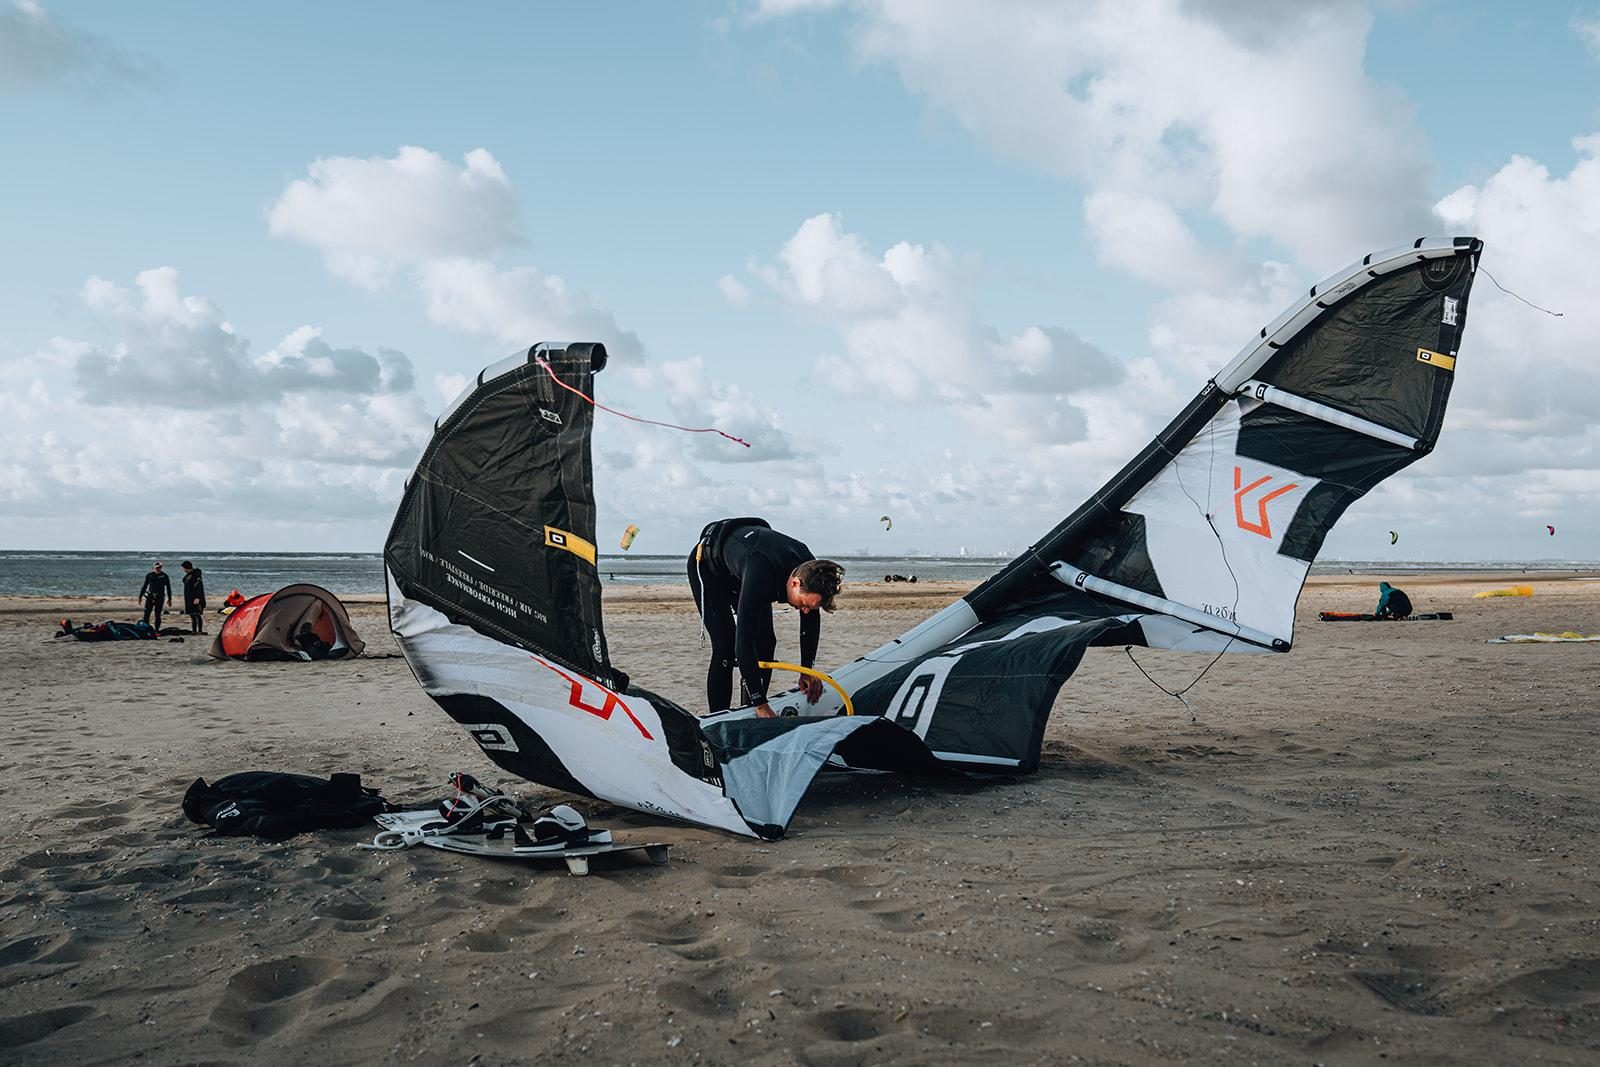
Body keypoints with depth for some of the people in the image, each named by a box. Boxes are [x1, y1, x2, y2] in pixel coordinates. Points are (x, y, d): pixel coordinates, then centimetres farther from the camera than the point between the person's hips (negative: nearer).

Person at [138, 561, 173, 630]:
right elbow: (144, 586, 13)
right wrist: (140, 596, 13)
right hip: (150, 596, 1)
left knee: (158, 615, 0)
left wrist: (169, 599, 2)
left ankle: (157, 630, 8)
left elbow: (168, 588, 5)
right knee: (146, 613, -5)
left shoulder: (164, 576, 1)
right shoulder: (149, 575, 5)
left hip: (159, 598, -1)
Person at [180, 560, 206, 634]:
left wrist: (197, 598, -27)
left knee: (197, 614, -12)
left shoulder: (196, 575, -15)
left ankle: (200, 631, -13)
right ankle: (194, 630, 13)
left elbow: (199, 586, -21)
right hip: (189, 599, 10)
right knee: (192, 614, 10)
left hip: (195, 598, -10)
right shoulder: (188, 575, 15)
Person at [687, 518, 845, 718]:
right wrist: (760, 704, -45)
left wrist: (807, 669, -10)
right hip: (707, 566, -7)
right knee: (725, 647, -18)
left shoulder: (810, 570, -26)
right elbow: (744, 642, -46)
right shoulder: (762, 574, -47)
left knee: (765, 641, -1)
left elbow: (811, 619, -5)